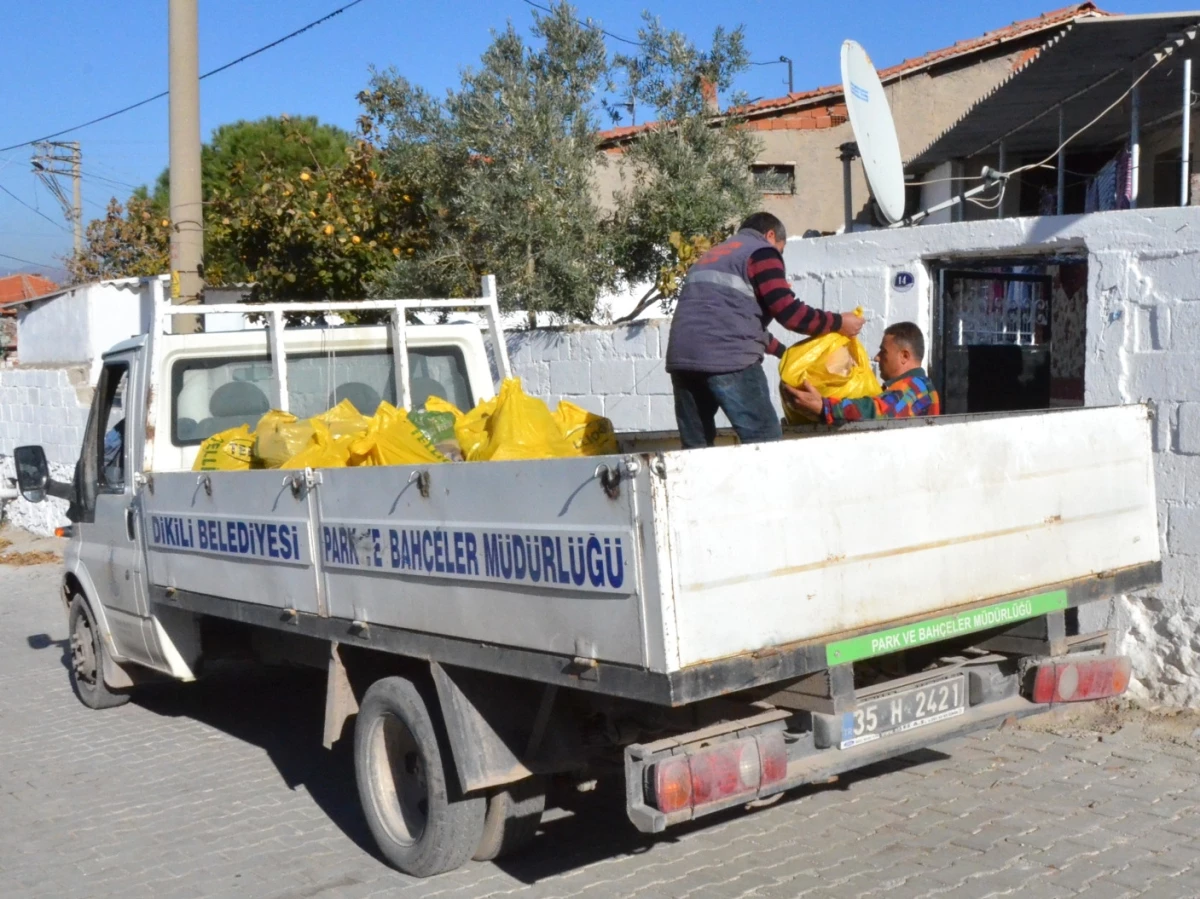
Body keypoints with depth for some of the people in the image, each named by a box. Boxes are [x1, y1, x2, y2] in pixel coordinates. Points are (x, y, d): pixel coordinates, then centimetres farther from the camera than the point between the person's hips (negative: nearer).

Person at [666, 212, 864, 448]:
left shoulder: (713, 255, 32)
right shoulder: (761, 251, 7)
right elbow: (787, 311, -2)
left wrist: (784, 351, 40)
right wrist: (838, 322, 10)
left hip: (681, 357, 8)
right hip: (726, 357, -7)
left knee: (695, 447, 12)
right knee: (765, 442, -2)